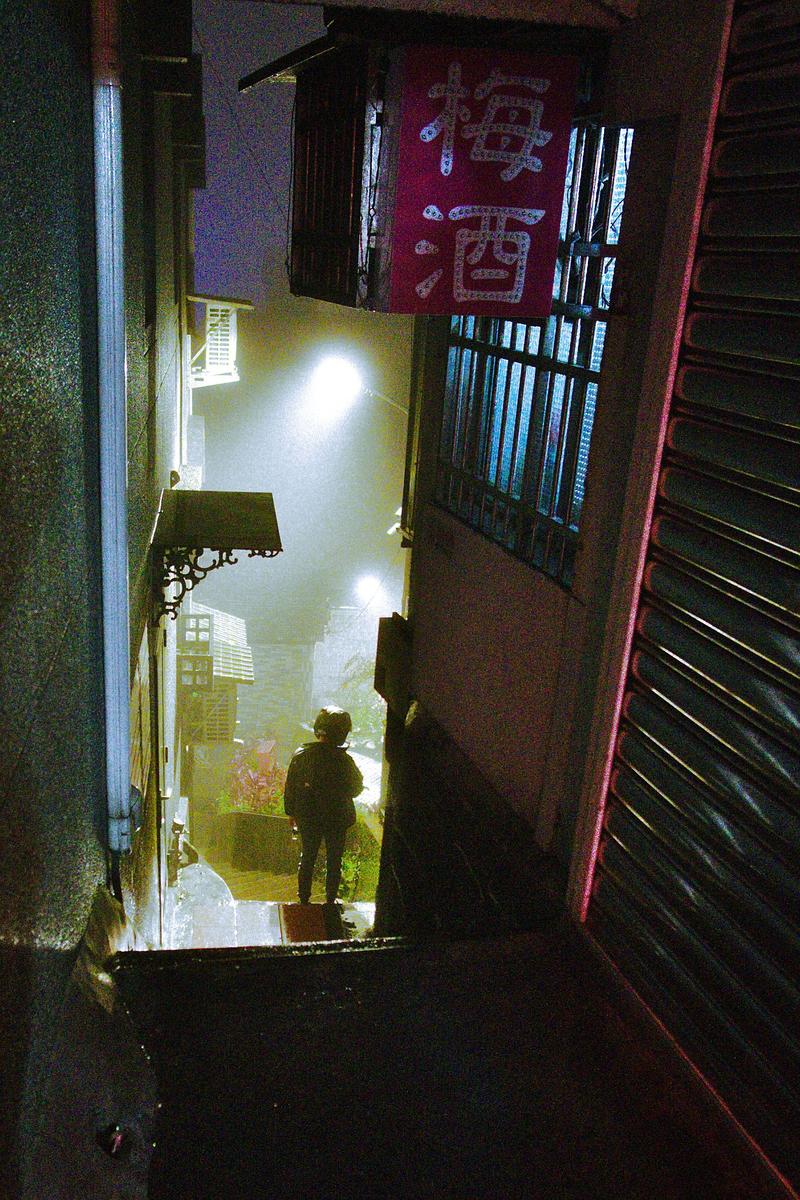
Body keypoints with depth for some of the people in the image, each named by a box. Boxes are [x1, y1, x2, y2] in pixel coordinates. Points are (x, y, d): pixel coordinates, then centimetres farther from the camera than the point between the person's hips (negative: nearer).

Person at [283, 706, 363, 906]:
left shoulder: (300, 755, -9)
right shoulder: (343, 760, -20)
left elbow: (290, 787, 0)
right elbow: (356, 788, -5)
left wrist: (291, 812, 12)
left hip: (307, 817, 3)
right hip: (336, 819, -3)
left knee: (307, 858, 17)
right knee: (333, 861, 13)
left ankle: (304, 900, 24)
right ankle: (330, 900, 20)